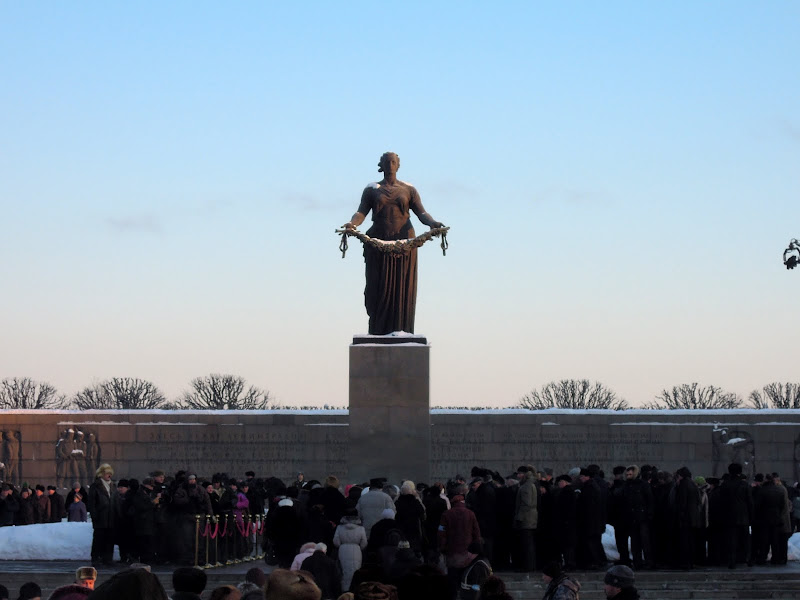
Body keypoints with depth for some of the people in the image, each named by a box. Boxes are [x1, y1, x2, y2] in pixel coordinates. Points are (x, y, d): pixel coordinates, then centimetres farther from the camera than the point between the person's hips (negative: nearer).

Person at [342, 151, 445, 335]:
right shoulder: (371, 189, 11)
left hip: (404, 243, 0)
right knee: (378, 288, -6)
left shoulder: (409, 190, 12)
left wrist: (434, 223, -19)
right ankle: (378, 331, -4)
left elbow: (421, 213, 3)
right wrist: (352, 224, -23)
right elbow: (361, 212, -1)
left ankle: (400, 331, -3)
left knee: (403, 288, -4)